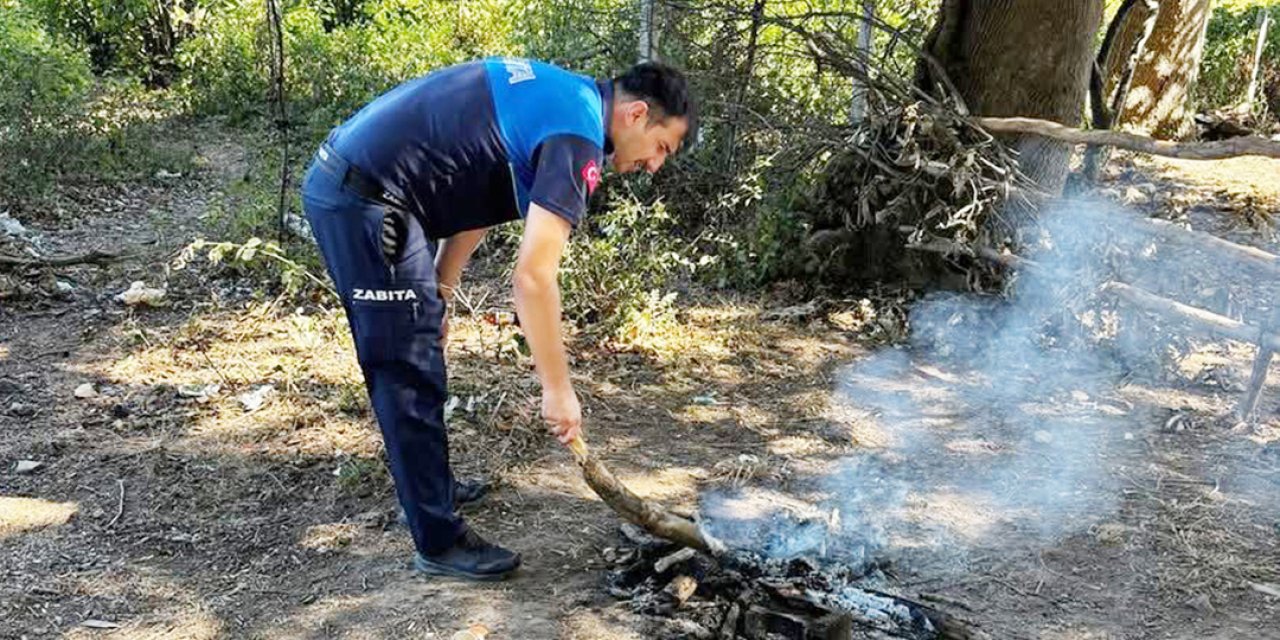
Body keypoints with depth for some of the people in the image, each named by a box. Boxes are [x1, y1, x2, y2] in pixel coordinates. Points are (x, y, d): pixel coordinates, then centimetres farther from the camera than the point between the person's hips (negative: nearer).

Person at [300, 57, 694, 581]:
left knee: (400, 365, 22)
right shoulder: (577, 135, -15)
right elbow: (533, 277, -22)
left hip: (340, 183, 10)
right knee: (412, 377, -2)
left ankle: (429, 487, 39)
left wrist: (438, 294, 20)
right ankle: (440, 542, 9)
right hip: (364, 202, -10)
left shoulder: (556, 98, 15)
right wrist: (557, 389, -15)